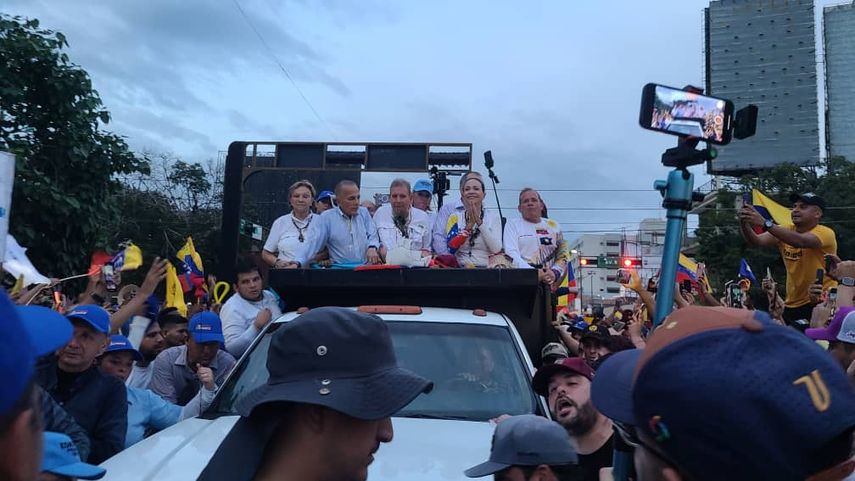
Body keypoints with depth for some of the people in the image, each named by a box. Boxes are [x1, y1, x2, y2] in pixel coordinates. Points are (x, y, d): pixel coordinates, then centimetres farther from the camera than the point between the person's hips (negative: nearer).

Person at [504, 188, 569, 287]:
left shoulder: (554, 226, 19)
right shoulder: (512, 224, 9)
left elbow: (563, 255, 15)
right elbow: (511, 254, -5)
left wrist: (555, 272, -6)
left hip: (548, 281, 3)